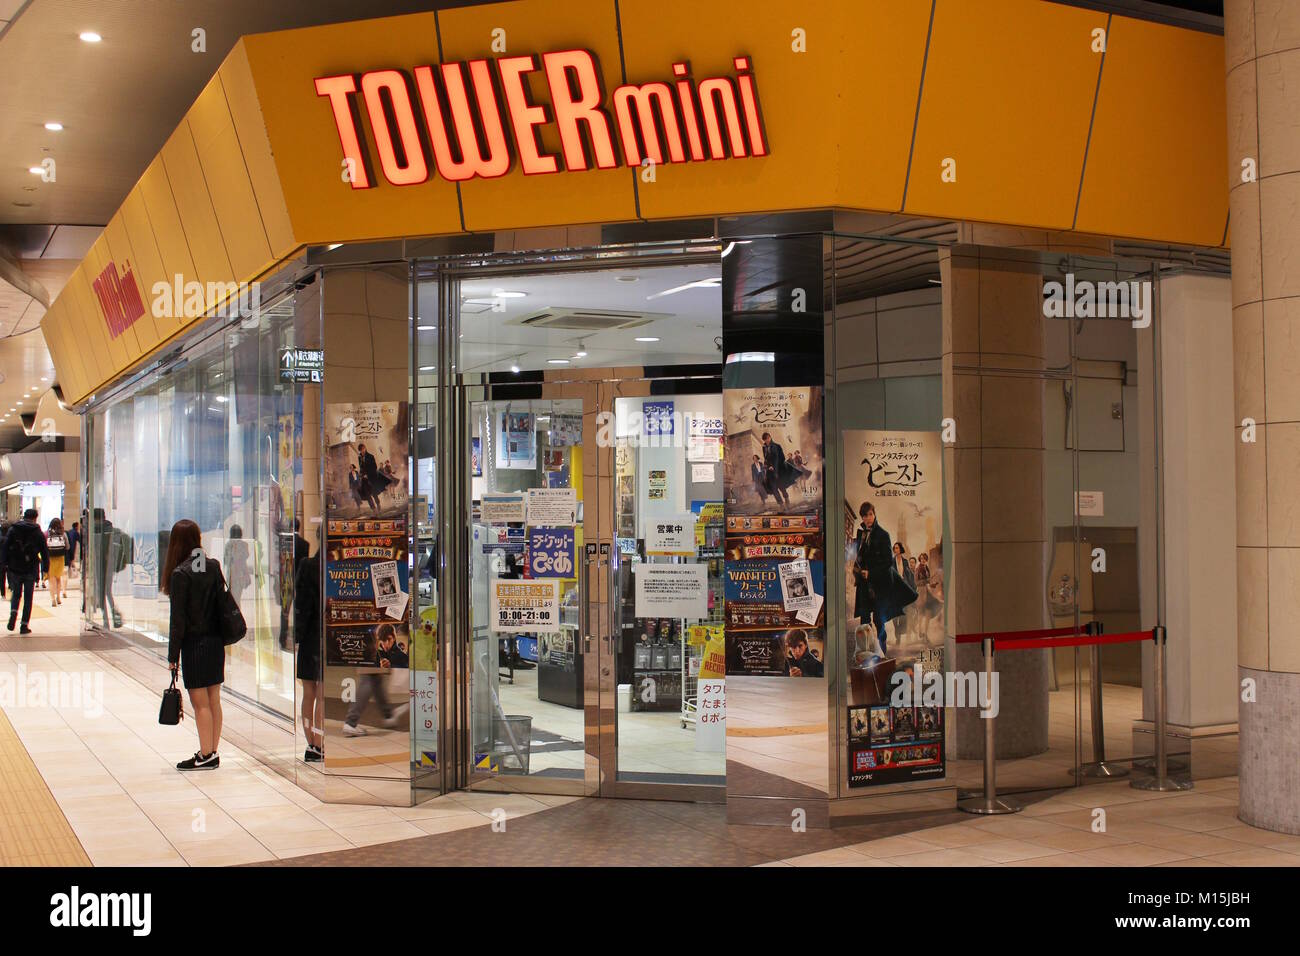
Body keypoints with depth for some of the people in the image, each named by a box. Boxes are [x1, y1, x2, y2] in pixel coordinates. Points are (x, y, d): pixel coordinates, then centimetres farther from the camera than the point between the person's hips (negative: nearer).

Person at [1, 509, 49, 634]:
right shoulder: (38, 533, 0)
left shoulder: (13, 530, 2)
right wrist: (45, 568, 7)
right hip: (31, 570, -1)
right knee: (28, 598, 6)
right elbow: (45, 552, 1)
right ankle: (24, 625, 4)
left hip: (14, 569, 1)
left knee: (16, 593, 18)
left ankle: (13, 613, -9)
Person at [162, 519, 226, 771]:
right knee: (214, 700, 11)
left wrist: (173, 656, -8)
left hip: (195, 644, -6)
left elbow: (178, 620, -13)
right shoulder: (213, 566, 3)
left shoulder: (180, 574, -14)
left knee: (200, 703, 0)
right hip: (216, 642, 6)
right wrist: (222, 637, 16)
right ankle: (213, 753, 17)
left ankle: (206, 755, 4)